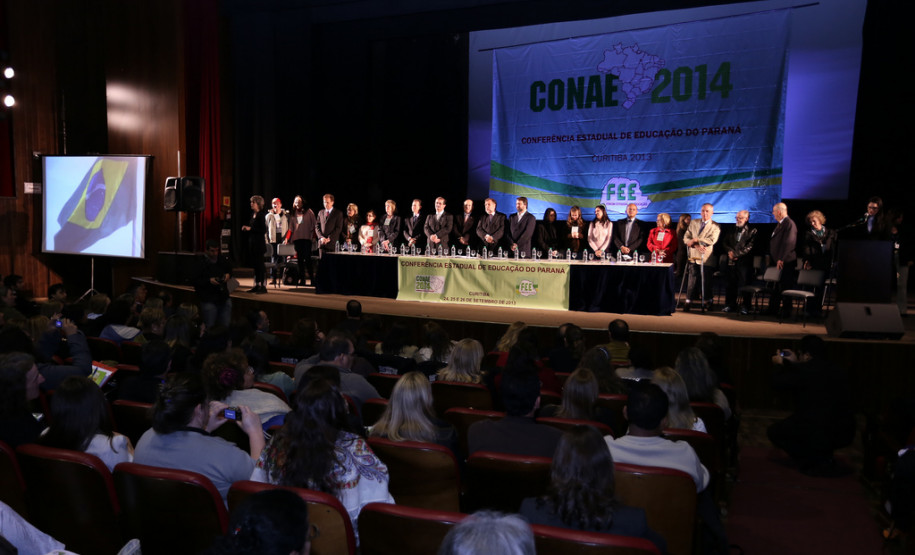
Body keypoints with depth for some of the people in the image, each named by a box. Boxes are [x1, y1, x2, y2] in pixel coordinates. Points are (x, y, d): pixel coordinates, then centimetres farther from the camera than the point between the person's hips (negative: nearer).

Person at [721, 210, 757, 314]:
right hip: (732, 261, 5)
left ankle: (745, 307, 5)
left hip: (744, 262, -5)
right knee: (731, 284, 8)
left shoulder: (752, 231, -1)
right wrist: (729, 251, -5)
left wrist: (737, 254, -15)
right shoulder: (733, 230, 16)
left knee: (744, 285, -3)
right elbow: (724, 242, 14)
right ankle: (730, 305, 16)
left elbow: (749, 247, -10)